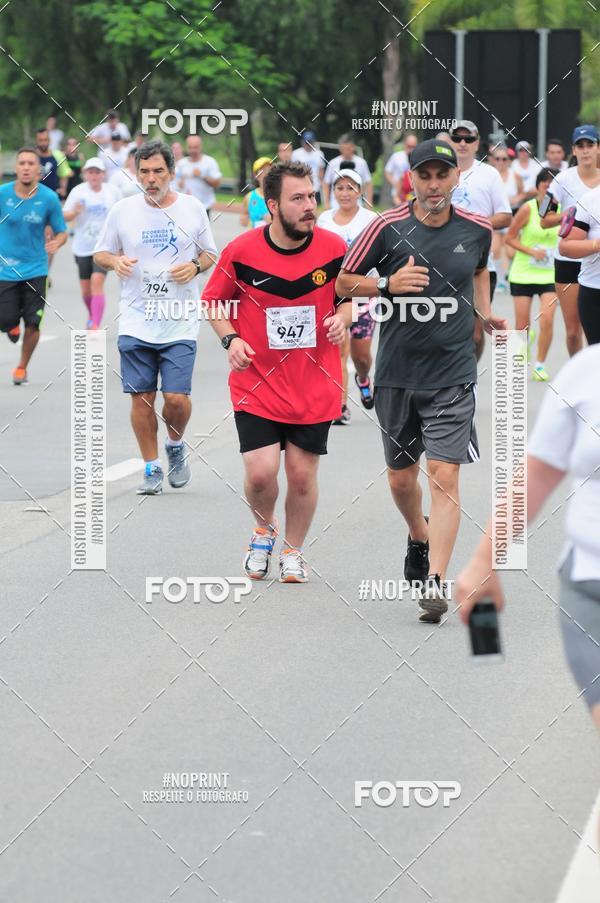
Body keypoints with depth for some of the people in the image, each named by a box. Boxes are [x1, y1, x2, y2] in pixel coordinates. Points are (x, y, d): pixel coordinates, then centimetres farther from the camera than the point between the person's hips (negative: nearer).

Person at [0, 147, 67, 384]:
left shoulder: (49, 198, -6)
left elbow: (61, 232, 2)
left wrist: (56, 242, -20)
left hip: (36, 270, 0)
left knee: (32, 323, -4)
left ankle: (22, 367, 20)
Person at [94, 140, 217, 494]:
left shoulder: (193, 208, 2)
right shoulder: (123, 210, 2)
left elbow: (211, 253, 12)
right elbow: (101, 253, 11)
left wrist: (195, 266, -9)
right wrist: (116, 261, -11)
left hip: (180, 323, -1)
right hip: (136, 322, 1)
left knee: (177, 398, -8)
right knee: (142, 398, 1)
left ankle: (176, 446, 23)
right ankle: (152, 468, 15)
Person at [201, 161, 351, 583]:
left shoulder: (333, 247, -6)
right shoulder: (241, 250, -9)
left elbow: (351, 296, 11)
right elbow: (214, 301, 6)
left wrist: (341, 318, -10)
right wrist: (231, 339, -10)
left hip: (315, 386, 1)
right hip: (257, 384, -1)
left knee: (303, 474, 4)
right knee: (260, 472, -10)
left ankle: (293, 549, 29)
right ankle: (264, 529, 23)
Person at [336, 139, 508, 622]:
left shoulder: (478, 230, -1)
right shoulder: (387, 228, -8)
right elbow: (343, 282, 0)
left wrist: (485, 313, 9)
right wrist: (388, 284, -16)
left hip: (453, 374, -1)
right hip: (397, 372, 1)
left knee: (445, 477, -12)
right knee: (401, 477, 14)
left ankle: (436, 581, -13)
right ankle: (419, 539, 45)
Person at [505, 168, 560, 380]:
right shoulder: (528, 209, -10)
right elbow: (510, 237, -5)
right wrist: (532, 251, -16)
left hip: (549, 273, 1)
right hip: (523, 273, -1)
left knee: (547, 320, -14)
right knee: (522, 325, 3)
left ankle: (540, 365, 1)